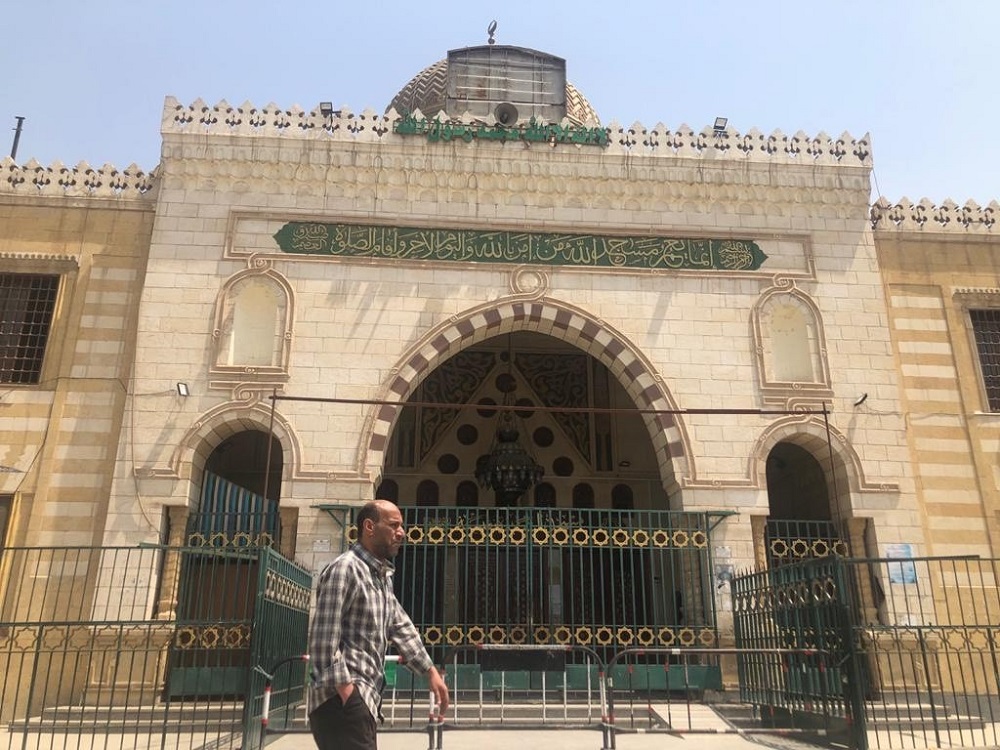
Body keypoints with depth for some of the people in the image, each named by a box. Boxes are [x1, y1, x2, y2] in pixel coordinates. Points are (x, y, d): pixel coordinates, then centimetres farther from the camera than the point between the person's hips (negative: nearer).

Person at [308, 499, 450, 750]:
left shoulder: (383, 575, 18)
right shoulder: (345, 569, -12)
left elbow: (401, 627, 21)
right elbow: (324, 639, -18)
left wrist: (431, 672, 15)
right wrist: (345, 689, -22)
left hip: (364, 698, 10)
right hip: (344, 699, -10)